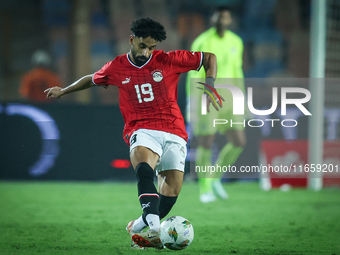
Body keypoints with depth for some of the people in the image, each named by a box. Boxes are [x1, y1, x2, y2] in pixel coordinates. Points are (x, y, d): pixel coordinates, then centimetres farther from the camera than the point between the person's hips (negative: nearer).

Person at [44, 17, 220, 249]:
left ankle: (138, 228, 13)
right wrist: (63, 91, 40)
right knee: (144, 169, -34)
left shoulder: (168, 60, 4)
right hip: (142, 130, -1)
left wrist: (210, 88, -1)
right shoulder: (116, 68, 9)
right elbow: (92, 79, 31)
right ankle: (153, 227, -50)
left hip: (174, 132, 1)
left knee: (172, 189, -9)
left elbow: (209, 58, 11)